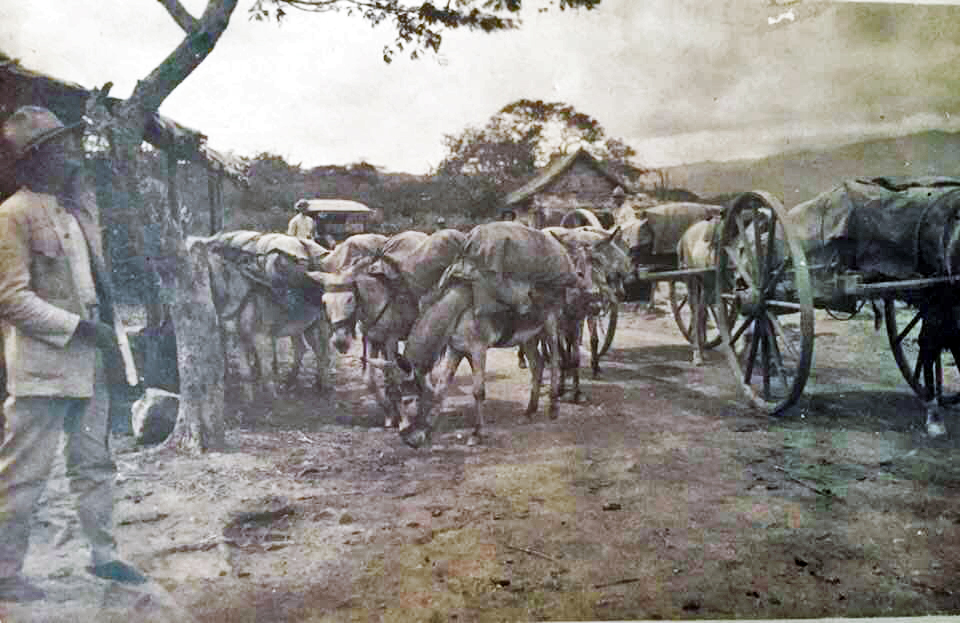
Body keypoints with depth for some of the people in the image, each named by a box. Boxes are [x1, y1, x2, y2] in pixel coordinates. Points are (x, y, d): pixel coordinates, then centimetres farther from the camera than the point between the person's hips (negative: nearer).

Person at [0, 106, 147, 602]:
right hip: (42, 366, -8)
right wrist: (81, 327, -18)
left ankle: (103, 555, 26)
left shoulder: (79, 206, 12)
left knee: (94, 464, 14)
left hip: (90, 361, 8)